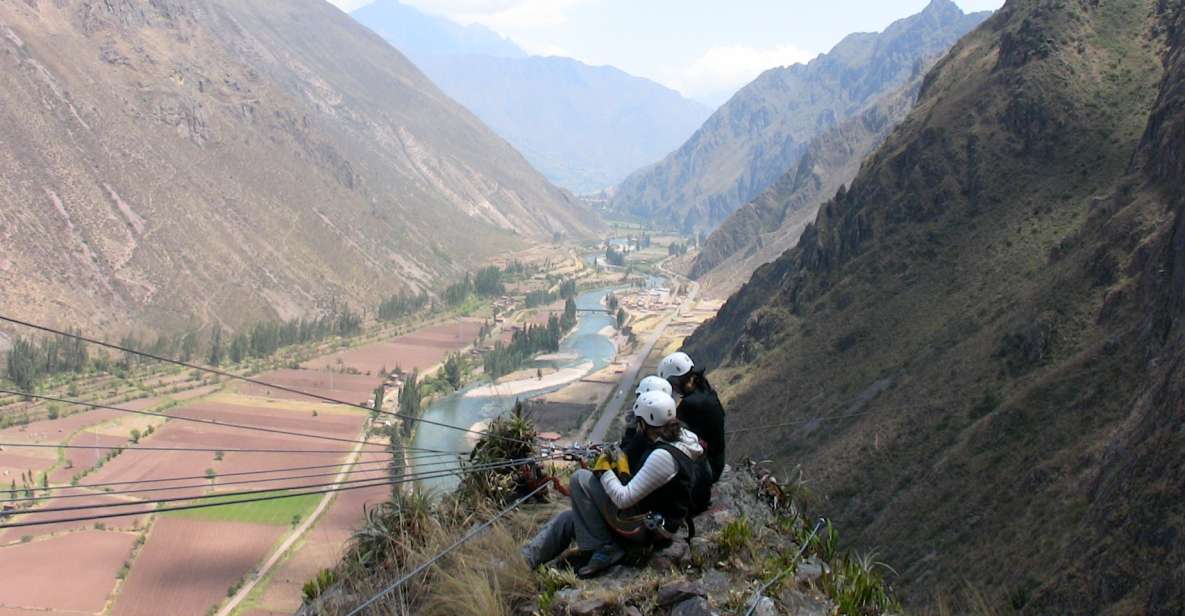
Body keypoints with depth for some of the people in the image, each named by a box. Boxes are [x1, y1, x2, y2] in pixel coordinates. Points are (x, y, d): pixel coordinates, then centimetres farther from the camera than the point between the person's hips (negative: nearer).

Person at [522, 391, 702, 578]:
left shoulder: (662, 456, -26)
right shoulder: (679, 441, 3)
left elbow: (624, 499, -25)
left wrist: (603, 470, -10)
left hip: (646, 529, -10)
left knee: (581, 479, -10)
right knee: (568, 520, 12)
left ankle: (605, 549, -5)